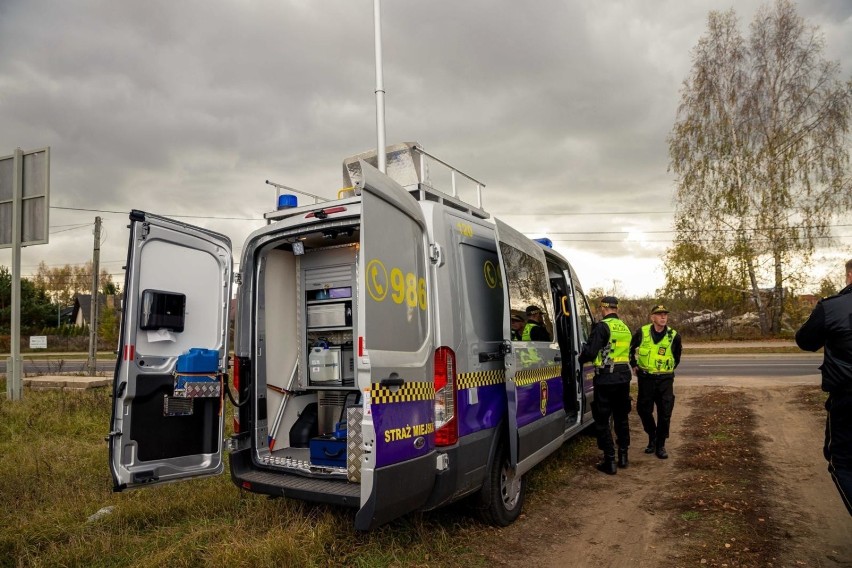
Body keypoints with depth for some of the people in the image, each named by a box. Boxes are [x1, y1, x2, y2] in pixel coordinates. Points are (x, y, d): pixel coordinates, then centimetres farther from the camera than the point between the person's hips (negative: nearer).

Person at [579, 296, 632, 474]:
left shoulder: (603, 326, -13)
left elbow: (590, 352, -19)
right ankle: (623, 456, 28)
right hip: (623, 377, 7)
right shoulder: (625, 328, 11)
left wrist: (579, 359, 0)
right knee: (621, 417, 19)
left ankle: (610, 461, 4)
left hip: (606, 379, -7)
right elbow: (626, 353, 17)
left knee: (602, 420, 2)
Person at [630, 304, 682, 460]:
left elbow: (677, 357, 13)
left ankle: (660, 445, 14)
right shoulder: (642, 332, -5)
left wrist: (669, 370, 12)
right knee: (644, 410, 8)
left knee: (665, 413, 0)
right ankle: (652, 438, 31)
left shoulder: (674, 336, -4)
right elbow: (631, 348, 13)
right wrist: (634, 365, 12)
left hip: (665, 379, 0)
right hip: (645, 378, 1)